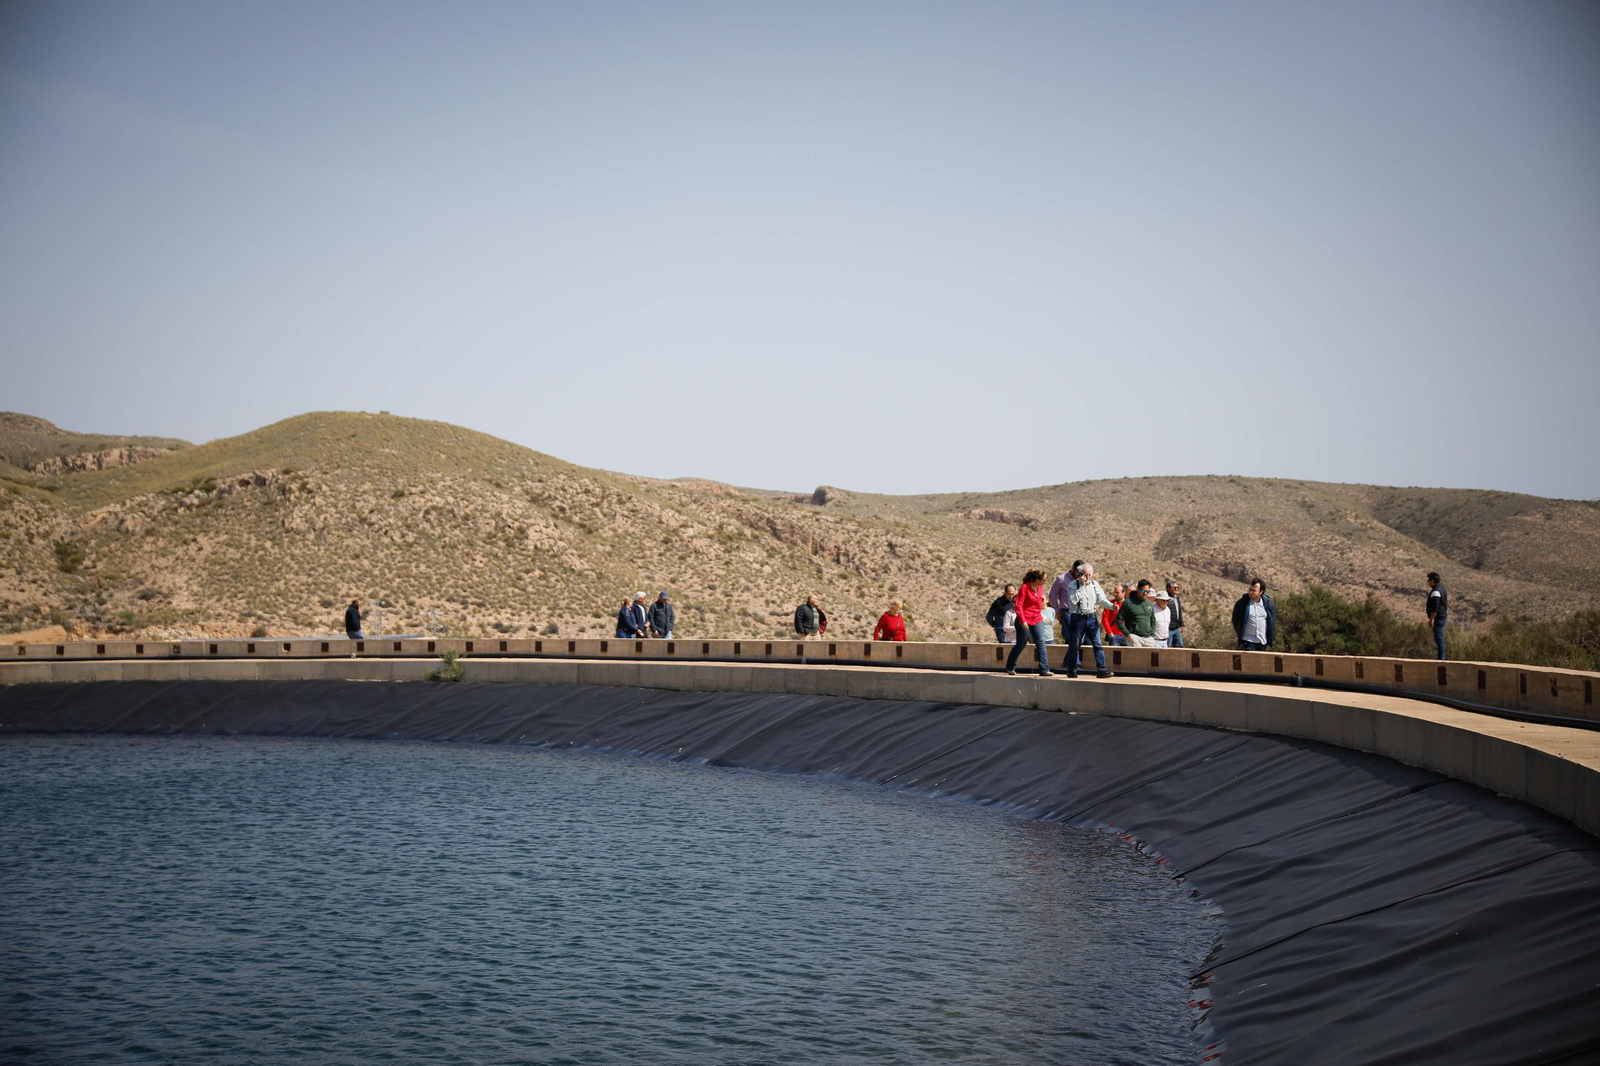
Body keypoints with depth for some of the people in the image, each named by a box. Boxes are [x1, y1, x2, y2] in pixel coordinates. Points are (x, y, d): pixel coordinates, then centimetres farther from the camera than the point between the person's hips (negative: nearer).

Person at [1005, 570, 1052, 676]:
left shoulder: (1040, 588, 6)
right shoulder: (1025, 587, -14)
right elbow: (1019, 605, -16)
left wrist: (1042, 599, 3)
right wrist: (1023, 621, -21)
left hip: (1037, 620, 6)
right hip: (1025, 621, -6)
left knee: (1041, 643, -8)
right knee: (1020, 645, 6)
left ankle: (1044, 669, -11)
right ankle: (1010, 667, 27)